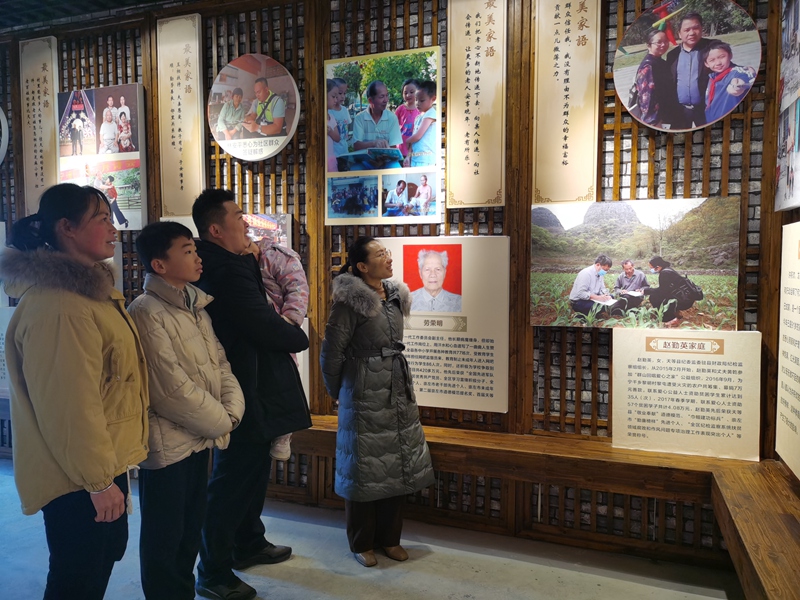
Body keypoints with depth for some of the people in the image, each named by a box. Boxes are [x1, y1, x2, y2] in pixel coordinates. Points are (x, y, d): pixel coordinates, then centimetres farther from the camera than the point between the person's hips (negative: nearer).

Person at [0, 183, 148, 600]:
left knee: (107, 553, 23)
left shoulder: (89, 290, 9)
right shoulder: (57, 305, -25)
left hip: (104, 461, 10)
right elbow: (70, 403, -27)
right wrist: (98, 480, -20)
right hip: (78, 478, -10)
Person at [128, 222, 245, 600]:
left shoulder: (196, 306, 7)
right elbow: (173, 389, -22)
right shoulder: (146, 312, -18)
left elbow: (219, 363, 7)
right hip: (168, 444, -7)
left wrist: (231, 410, -9)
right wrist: (220, 423, -11)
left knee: (191, 529, 20)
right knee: (164, 538, 10)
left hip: (199, 437, 8)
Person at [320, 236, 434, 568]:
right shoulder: (351, 301, -14)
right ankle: (362, 543, 23)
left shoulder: (396, 296, 8)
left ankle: (389, 537, 29)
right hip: (365, 394, -7)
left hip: (399, 389, 7)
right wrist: (338, 392, 1)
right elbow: (331, 352, -9)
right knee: (367, 466, 4)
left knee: (399, 462, 12)